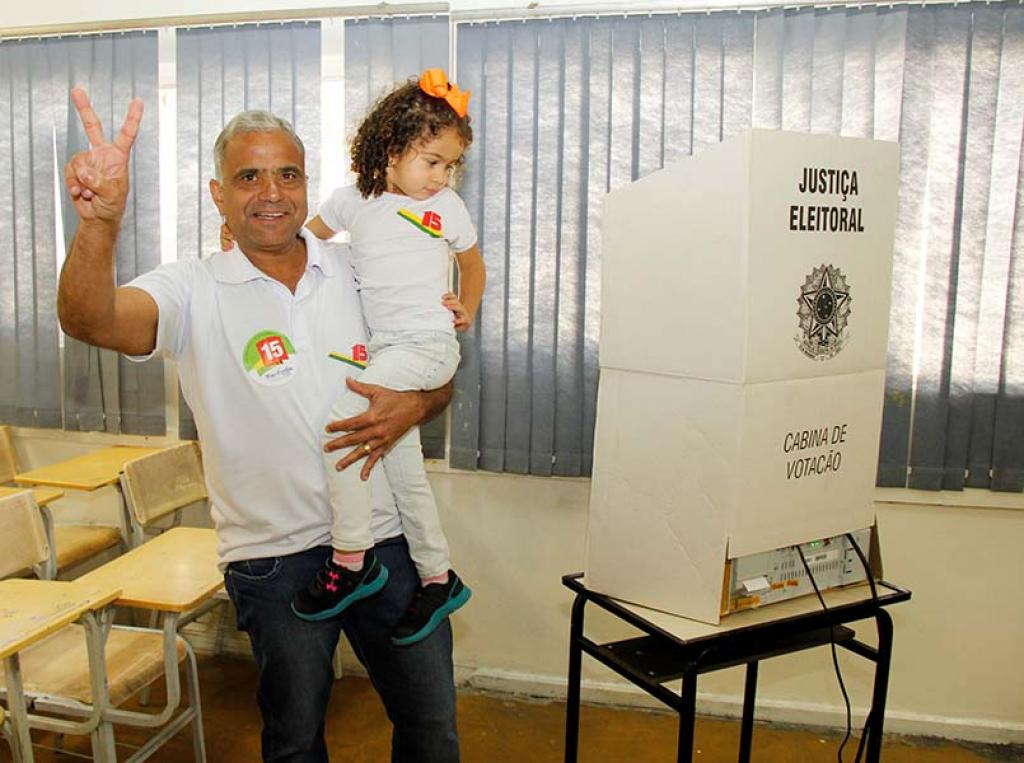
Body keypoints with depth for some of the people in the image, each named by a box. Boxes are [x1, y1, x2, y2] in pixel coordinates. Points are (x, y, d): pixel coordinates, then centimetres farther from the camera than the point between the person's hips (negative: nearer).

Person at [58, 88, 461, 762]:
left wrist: (414, 405, -13)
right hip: (276, 555, -2)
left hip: (388, 536, 3)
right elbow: (89, 320, -25)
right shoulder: (194, 291, -6)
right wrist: (100, 222, -44)